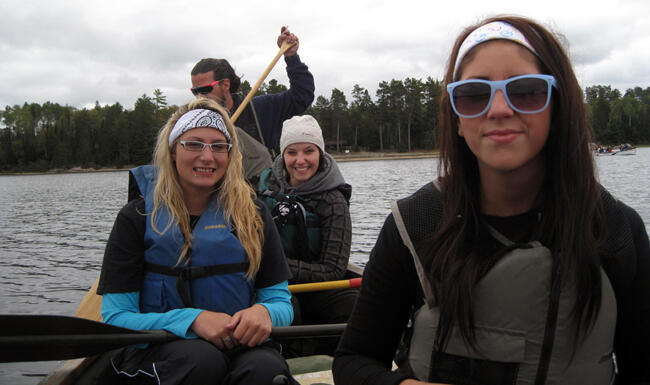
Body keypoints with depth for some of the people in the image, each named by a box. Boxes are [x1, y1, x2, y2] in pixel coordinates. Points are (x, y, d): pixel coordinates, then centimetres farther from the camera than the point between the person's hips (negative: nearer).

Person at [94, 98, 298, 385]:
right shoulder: (137, 218, -1)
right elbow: (114, 318, -7)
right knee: (201, 359, -35)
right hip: (156, 348, 0)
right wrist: (192, 320, -23)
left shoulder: (252, 214, 5)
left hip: (239, 344, 1)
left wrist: (264, 312, -20)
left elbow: (282, 303, 6)